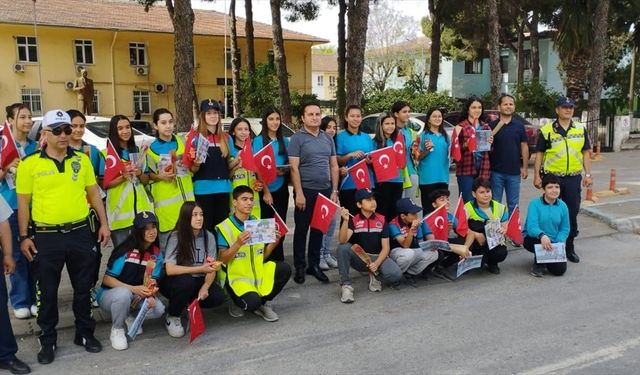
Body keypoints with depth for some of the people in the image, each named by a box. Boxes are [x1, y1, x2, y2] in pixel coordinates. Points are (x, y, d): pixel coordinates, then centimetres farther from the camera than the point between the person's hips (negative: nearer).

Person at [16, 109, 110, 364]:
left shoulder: (82, 160, 5)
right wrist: (24, 236, -4)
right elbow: (23, 203, 0)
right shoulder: (30, 164, -3)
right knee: (47, 291, 8)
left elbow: (94, 193, 11)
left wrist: (104, 223, 5)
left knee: (83, 287, 13)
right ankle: (48, 340, 24)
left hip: (81, 233, 2)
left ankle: (85, 333, 29)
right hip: (46, 237, -2)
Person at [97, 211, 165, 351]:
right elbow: (107, 279, -18)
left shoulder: (156, 254, -4)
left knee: (158, 309, -24)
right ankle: (117, 329, -11)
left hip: (137, 297, 4)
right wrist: (134, 289, -28)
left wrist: (150, 295, -27)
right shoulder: (125, 251, -20)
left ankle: (131, 316, 9)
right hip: (109, 294, -4)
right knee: (123, 294, -39)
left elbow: (152, 281, -5)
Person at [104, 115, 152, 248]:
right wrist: (123, 177, -20)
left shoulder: (137, 151, 12)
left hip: (140, 207, 4)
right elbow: (104, 184, -6)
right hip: (119, 210, -4)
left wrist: (139, 173, -8)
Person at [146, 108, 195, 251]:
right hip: (165, 201, -3)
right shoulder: (151, 148, -1)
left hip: (186, 197, 3)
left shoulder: (183, 142, 7)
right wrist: (160, 176, -14)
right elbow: (148, 175, 6)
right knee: (166, 243, 1)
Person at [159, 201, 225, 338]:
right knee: (186, 282, -36)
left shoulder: (208, 236, -7)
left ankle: (190, 304, 11)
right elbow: (169, 269, -27)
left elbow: (212, 268, -8)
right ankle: (172, 317, -7)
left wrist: (205, 287, -27)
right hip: (176, 282, -3)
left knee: (218, 297, -22)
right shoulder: (176, 237, -18)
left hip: (198, 281, 3)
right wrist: (200, 269, -30)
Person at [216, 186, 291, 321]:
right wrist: (238, 244, -30)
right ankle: (238, 302, 6)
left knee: (285, 269, -20)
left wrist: (273, 243, -8)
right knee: (252, 302, -33)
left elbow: (262, 256, 10)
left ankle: (262, 303, 2)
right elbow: (223, 260, -15)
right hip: (237, 277, -6)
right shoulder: (225, 227, -10)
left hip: (258, 273, 6)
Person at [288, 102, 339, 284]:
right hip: (306, 190, -4)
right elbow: (294, 167, -10)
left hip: (325, 190, 5)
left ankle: (314, 265, 22)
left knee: (319, 229, 11)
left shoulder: (328, 138, 11)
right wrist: (299, 193, -16)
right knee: (301, 229, 4)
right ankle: (299, 267, 14)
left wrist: (334, 190, 5)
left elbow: (334, 166, 13)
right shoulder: (297, 138, -4)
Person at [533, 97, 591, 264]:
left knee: (572, 214, 8)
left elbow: (585, 153, 11)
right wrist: (537, 176, -5)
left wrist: (588, 174, 5)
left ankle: (569, 248, 21)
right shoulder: (546, 130, -1)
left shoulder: (581, 129, 8)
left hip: (573, 177, 2)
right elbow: (539, 154, 0)